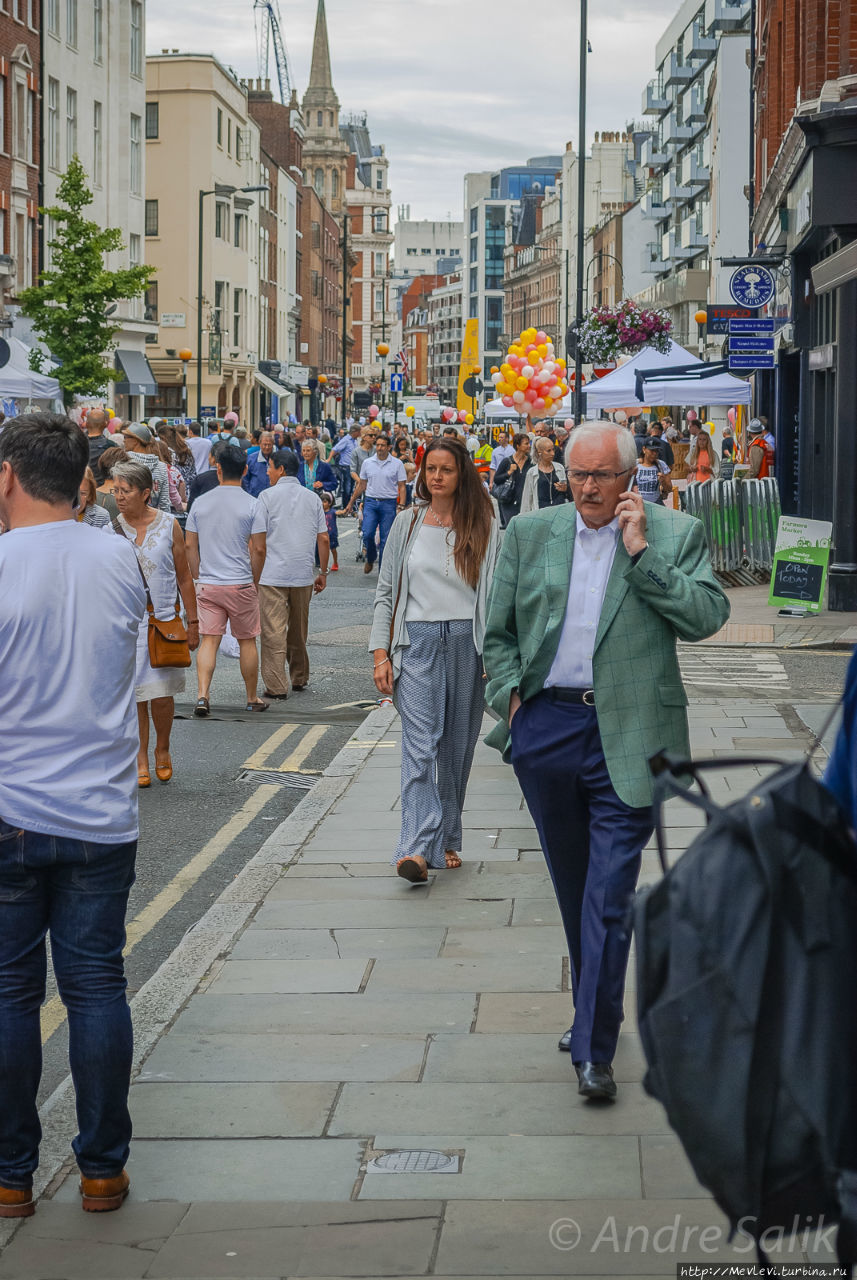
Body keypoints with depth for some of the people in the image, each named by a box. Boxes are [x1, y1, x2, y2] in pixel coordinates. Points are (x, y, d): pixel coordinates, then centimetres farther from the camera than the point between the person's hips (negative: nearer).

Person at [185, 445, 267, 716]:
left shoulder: (200, 503, 2)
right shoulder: (251, 505, -7)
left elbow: (190, 545, 6)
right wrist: (258, 582, 5)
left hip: (207, 584, 2)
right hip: (241, 583, -2)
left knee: (209, 640, 3)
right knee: (247, 641, 10)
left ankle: (202, 695, -12)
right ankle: (252, 698, 20)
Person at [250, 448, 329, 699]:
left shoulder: (267, 497, -4)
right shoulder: (312, 497, 8)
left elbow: (258, 547, -6)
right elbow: (324, 539, 6)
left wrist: (255, 579, 1)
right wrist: (323, 572, 15)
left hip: (273, 575, -4)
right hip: (304, 575, 4)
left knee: (273, 631, -3)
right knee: (299, 630, 18)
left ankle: (276, 686, -7)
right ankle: (299, 678, 30)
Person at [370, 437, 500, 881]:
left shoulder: (484, 527, 5)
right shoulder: (407, 524, 8)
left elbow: (497, 594, 3)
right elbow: (386, 591, 9)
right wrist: (380, 653, 1)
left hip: (468, 642, 1)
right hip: (417, 641, -1)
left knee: (457, 748, 8)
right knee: (420, 746, -12)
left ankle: (447, 839, 22)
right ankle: (416, 848, -21)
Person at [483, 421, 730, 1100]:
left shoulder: (676, 534, 0)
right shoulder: (529, 534, 8)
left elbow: (707, 616, -12)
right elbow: (497, 632, 14)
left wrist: (641, 552, -14)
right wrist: (510, 695, 1)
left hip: (627, 737, -4)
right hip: (546, 728, 4)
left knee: (610, 896, -8)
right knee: (573, 887, 17)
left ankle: (595, 1049, -4)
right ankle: (592, 1011, 34)